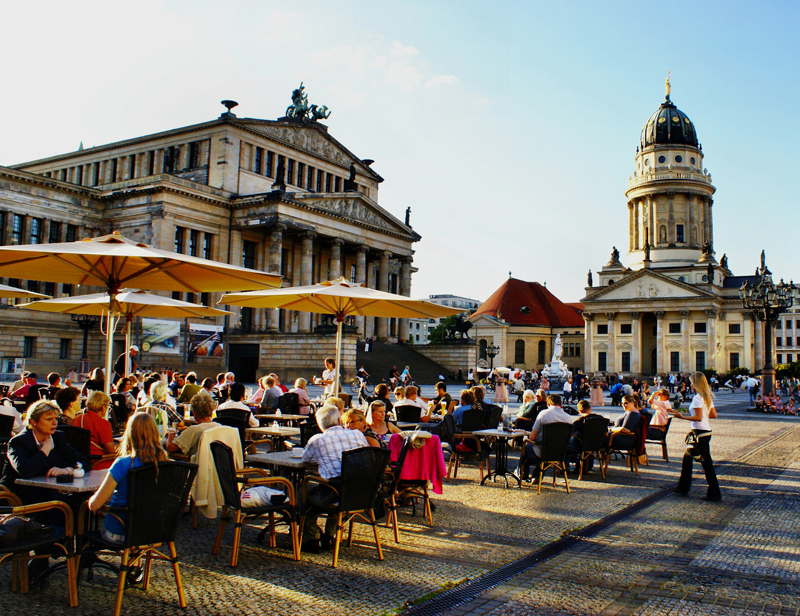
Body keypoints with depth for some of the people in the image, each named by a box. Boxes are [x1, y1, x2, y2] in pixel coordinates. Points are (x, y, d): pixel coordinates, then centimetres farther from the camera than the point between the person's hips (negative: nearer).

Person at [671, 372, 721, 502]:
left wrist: (682, 417, -18)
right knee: (687, 458, 17)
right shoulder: (708, 397, 11)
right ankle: (683, 488, 24)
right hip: (706, 431, 10)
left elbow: (698, 417, -24)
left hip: (699, 433, -10)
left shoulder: (697, 398, -17)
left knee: (706, 462, -3)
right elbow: (714, 415, 14)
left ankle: (714, 494, 4)